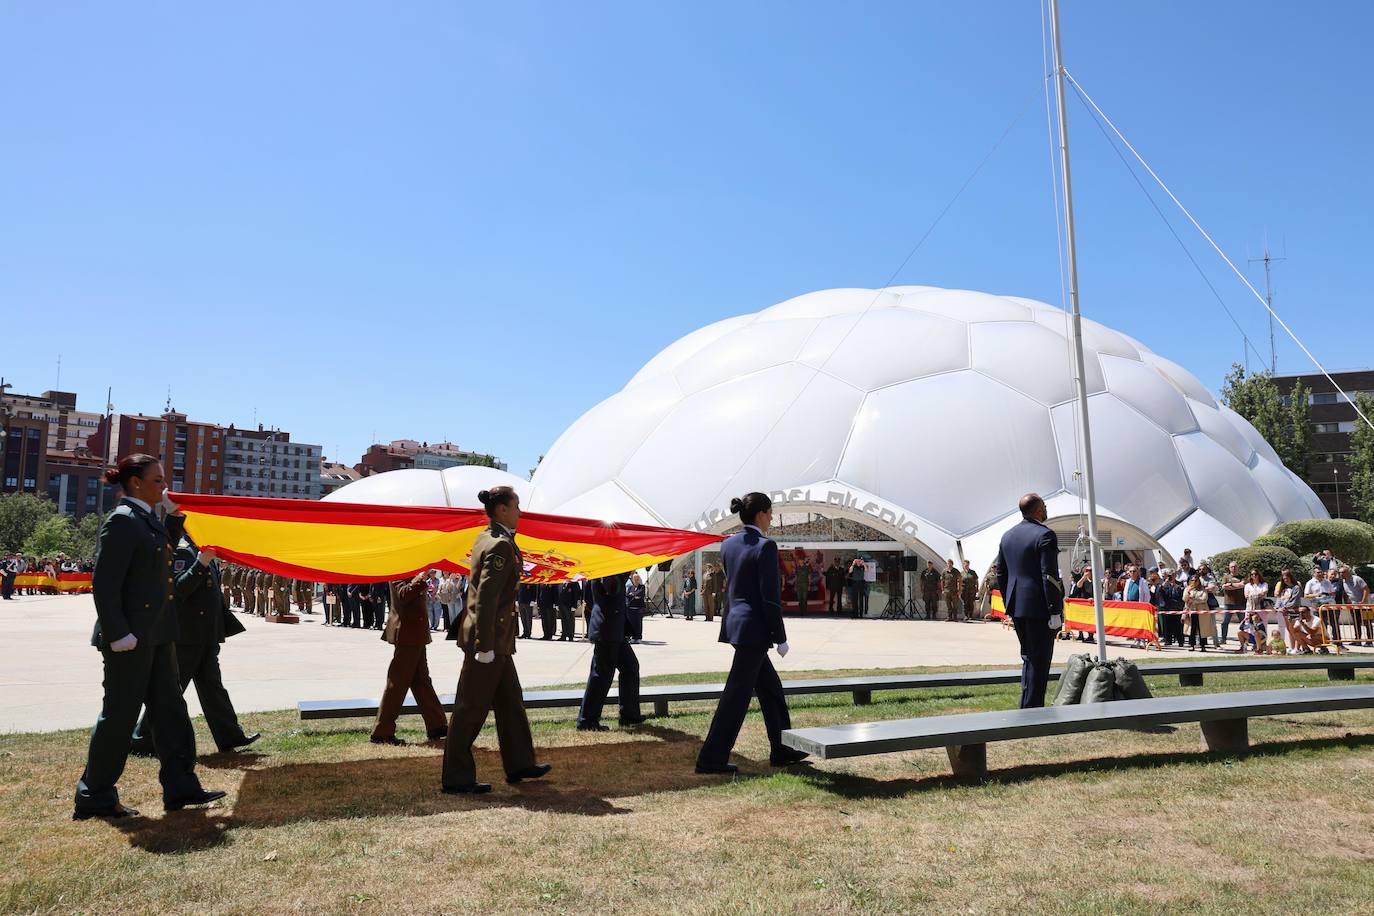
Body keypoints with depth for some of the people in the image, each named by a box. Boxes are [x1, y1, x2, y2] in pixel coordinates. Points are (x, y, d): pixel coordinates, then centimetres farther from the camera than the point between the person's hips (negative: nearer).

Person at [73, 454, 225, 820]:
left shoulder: (146, 519, 11)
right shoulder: (122, 520, -16)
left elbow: (167, 543, 33)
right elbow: (104, 583, -20)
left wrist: (174, 513, 15)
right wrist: (118, 633, -24)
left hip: (156, 633, 10)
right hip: (130, 637, -9)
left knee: (170, 707, 11)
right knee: (120, 714, 1)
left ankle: (180, 786, 18)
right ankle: (94, 798, 16)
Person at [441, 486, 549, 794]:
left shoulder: (486, 538, 11)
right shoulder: (500, 546, -18)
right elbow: (486, 598, -23)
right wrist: (485, 645, -23)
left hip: (495, 639, 10)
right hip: (490, 636, -10)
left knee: (510, 700, 18)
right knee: (471, 707, 0)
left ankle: (519, 764, 29)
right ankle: (456, 778, 10)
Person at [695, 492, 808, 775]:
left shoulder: (728, 544, 7)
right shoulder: (765, 546, -15)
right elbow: (770, 597, -16)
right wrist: (781, 638, -10)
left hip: (735, 621, 9)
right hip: (754, 627, -9)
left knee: (771, 689, 19)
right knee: (736, 695, -2)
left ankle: (781, 750, 28)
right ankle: (711, 759, 4)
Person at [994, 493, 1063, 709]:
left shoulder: (1008, 535, 10)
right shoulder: (1045, 535, -13)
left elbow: (1000, 573, 14)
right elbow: (1050, 576, -18)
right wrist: (1055, 612, -15)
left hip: (1016, 607, 8)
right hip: (1039, 608, -8)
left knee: (1028, 657, 19)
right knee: (1039, 660, -1)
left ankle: (1027, 706, 24)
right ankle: (1032, 708, 0)